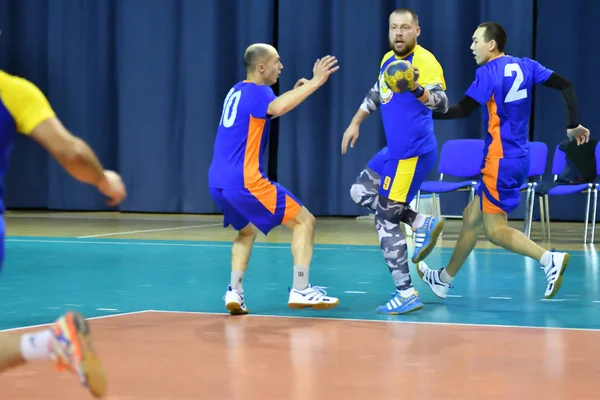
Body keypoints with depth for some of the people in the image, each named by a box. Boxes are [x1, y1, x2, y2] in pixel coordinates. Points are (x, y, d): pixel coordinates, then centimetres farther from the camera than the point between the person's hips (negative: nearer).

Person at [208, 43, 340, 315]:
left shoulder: (237, 91, 18)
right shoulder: (256, 92, -8)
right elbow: (276, 108, -32)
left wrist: (294, 92, 28)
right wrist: (314, 82, -30)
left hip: (218, 182, 9)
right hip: (245, 181, -9)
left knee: (247, 231, 31)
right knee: (304, 221, 0)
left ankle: (234, 291, 14)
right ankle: (300, 290, -8)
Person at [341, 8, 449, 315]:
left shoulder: (425, 61, -17)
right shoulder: (388, 60, 9)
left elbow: (442, 103, -31)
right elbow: (375, 94, 28)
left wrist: (417, 90, -49)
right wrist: (355, 123, 25)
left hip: (413, 152, -9)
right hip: (395, 149, 9)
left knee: (386, 220, -8)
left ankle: (406, 294, -3)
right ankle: (424, 224, 16)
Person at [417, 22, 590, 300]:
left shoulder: (488, 73, -13)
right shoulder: (524, 66, 7)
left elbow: (463, 110, -16)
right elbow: (565, 85, 4)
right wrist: (573, 126, 8)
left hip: (500, 161, -9)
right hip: (518, 157, 9)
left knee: (494, 230, -6)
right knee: (471, 217, 18)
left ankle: (549, 259, -23)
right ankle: (444, 279, 30)